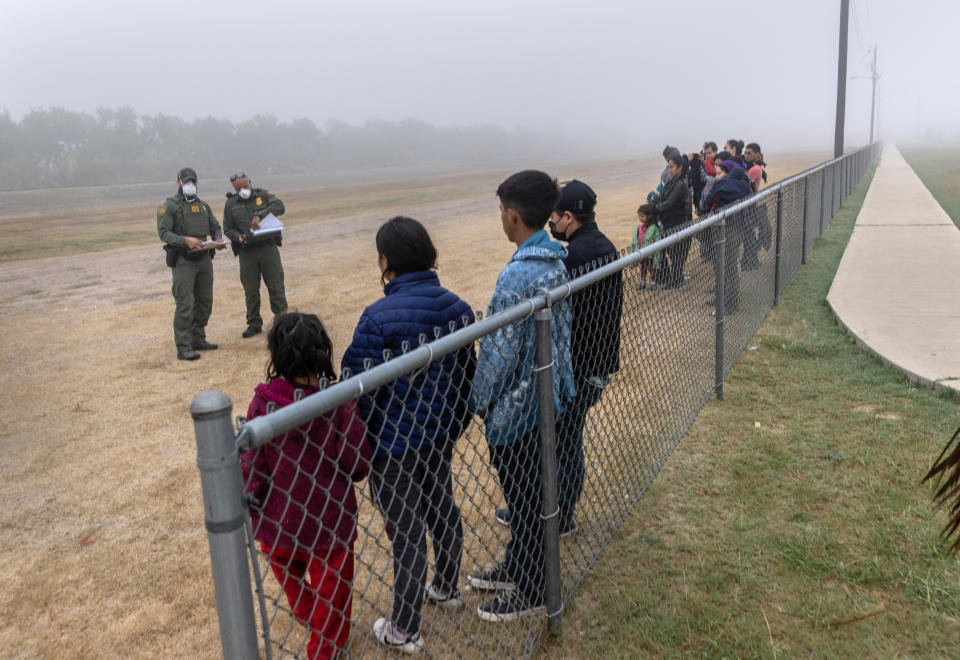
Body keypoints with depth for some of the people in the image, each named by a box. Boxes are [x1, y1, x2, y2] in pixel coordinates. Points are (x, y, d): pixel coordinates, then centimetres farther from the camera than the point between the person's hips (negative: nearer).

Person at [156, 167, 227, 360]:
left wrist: (218, 241, -4)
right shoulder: (169, 206, -4)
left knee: (205, 302, 11)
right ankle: (183, 348, -6)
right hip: (183, 262, -6)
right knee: (185, 305, -9)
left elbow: (215, 227, 19)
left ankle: (198, 340, 24)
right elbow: (164, 233, -13)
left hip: (204, 259, 6)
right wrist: (185, 240, -28)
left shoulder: (203, 205, 16)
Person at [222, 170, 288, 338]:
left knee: (276, 286, 0)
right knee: (251, 290, 5)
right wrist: (239, 237, -12)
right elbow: (228, 228, 9)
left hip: (268, 247, -1)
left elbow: (279, 206, -13)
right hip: (247, 252, 1)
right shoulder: (231, 204, 9)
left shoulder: (263, 195, 4)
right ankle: (254, 324, 16)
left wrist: (260, 215, -25)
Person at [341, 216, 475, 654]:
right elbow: (468, 374, 8)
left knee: (407, 532, 5)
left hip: (394, 445, -6)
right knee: (442, 509, 24)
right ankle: (447, 589, 48)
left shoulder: (378, 317, -23)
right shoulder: (457, 308, -2)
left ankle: (404, 633, 22)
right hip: (441, 436, 7)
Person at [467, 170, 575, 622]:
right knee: (526, 491, 24)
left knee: (524, 499, 8)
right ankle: (515, 566, 43)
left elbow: (501, 353, -23)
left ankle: (528, 593, 27)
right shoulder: (556, 262, 2)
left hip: (516, 406, -9)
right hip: (548, 395, 9)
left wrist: (480, 402, -8)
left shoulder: (518, 276, -27)